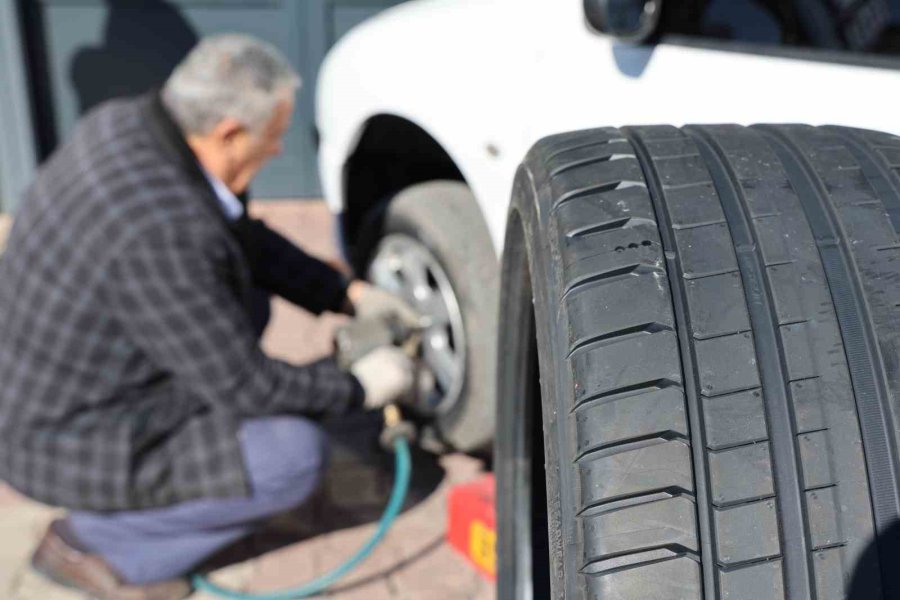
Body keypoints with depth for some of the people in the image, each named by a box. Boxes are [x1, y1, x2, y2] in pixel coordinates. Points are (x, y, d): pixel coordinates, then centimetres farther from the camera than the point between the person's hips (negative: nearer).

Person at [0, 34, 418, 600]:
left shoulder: (131, 123, -6)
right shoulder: (163, 235, -34)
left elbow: (242, 238, 8)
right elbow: (244, 385, -24)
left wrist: (349, 294, 6)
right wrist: (357, 387, -9)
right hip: (69, 442, -9)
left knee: (246, 304, 14)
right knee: (295, 454, -16)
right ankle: (94, 542, 2)